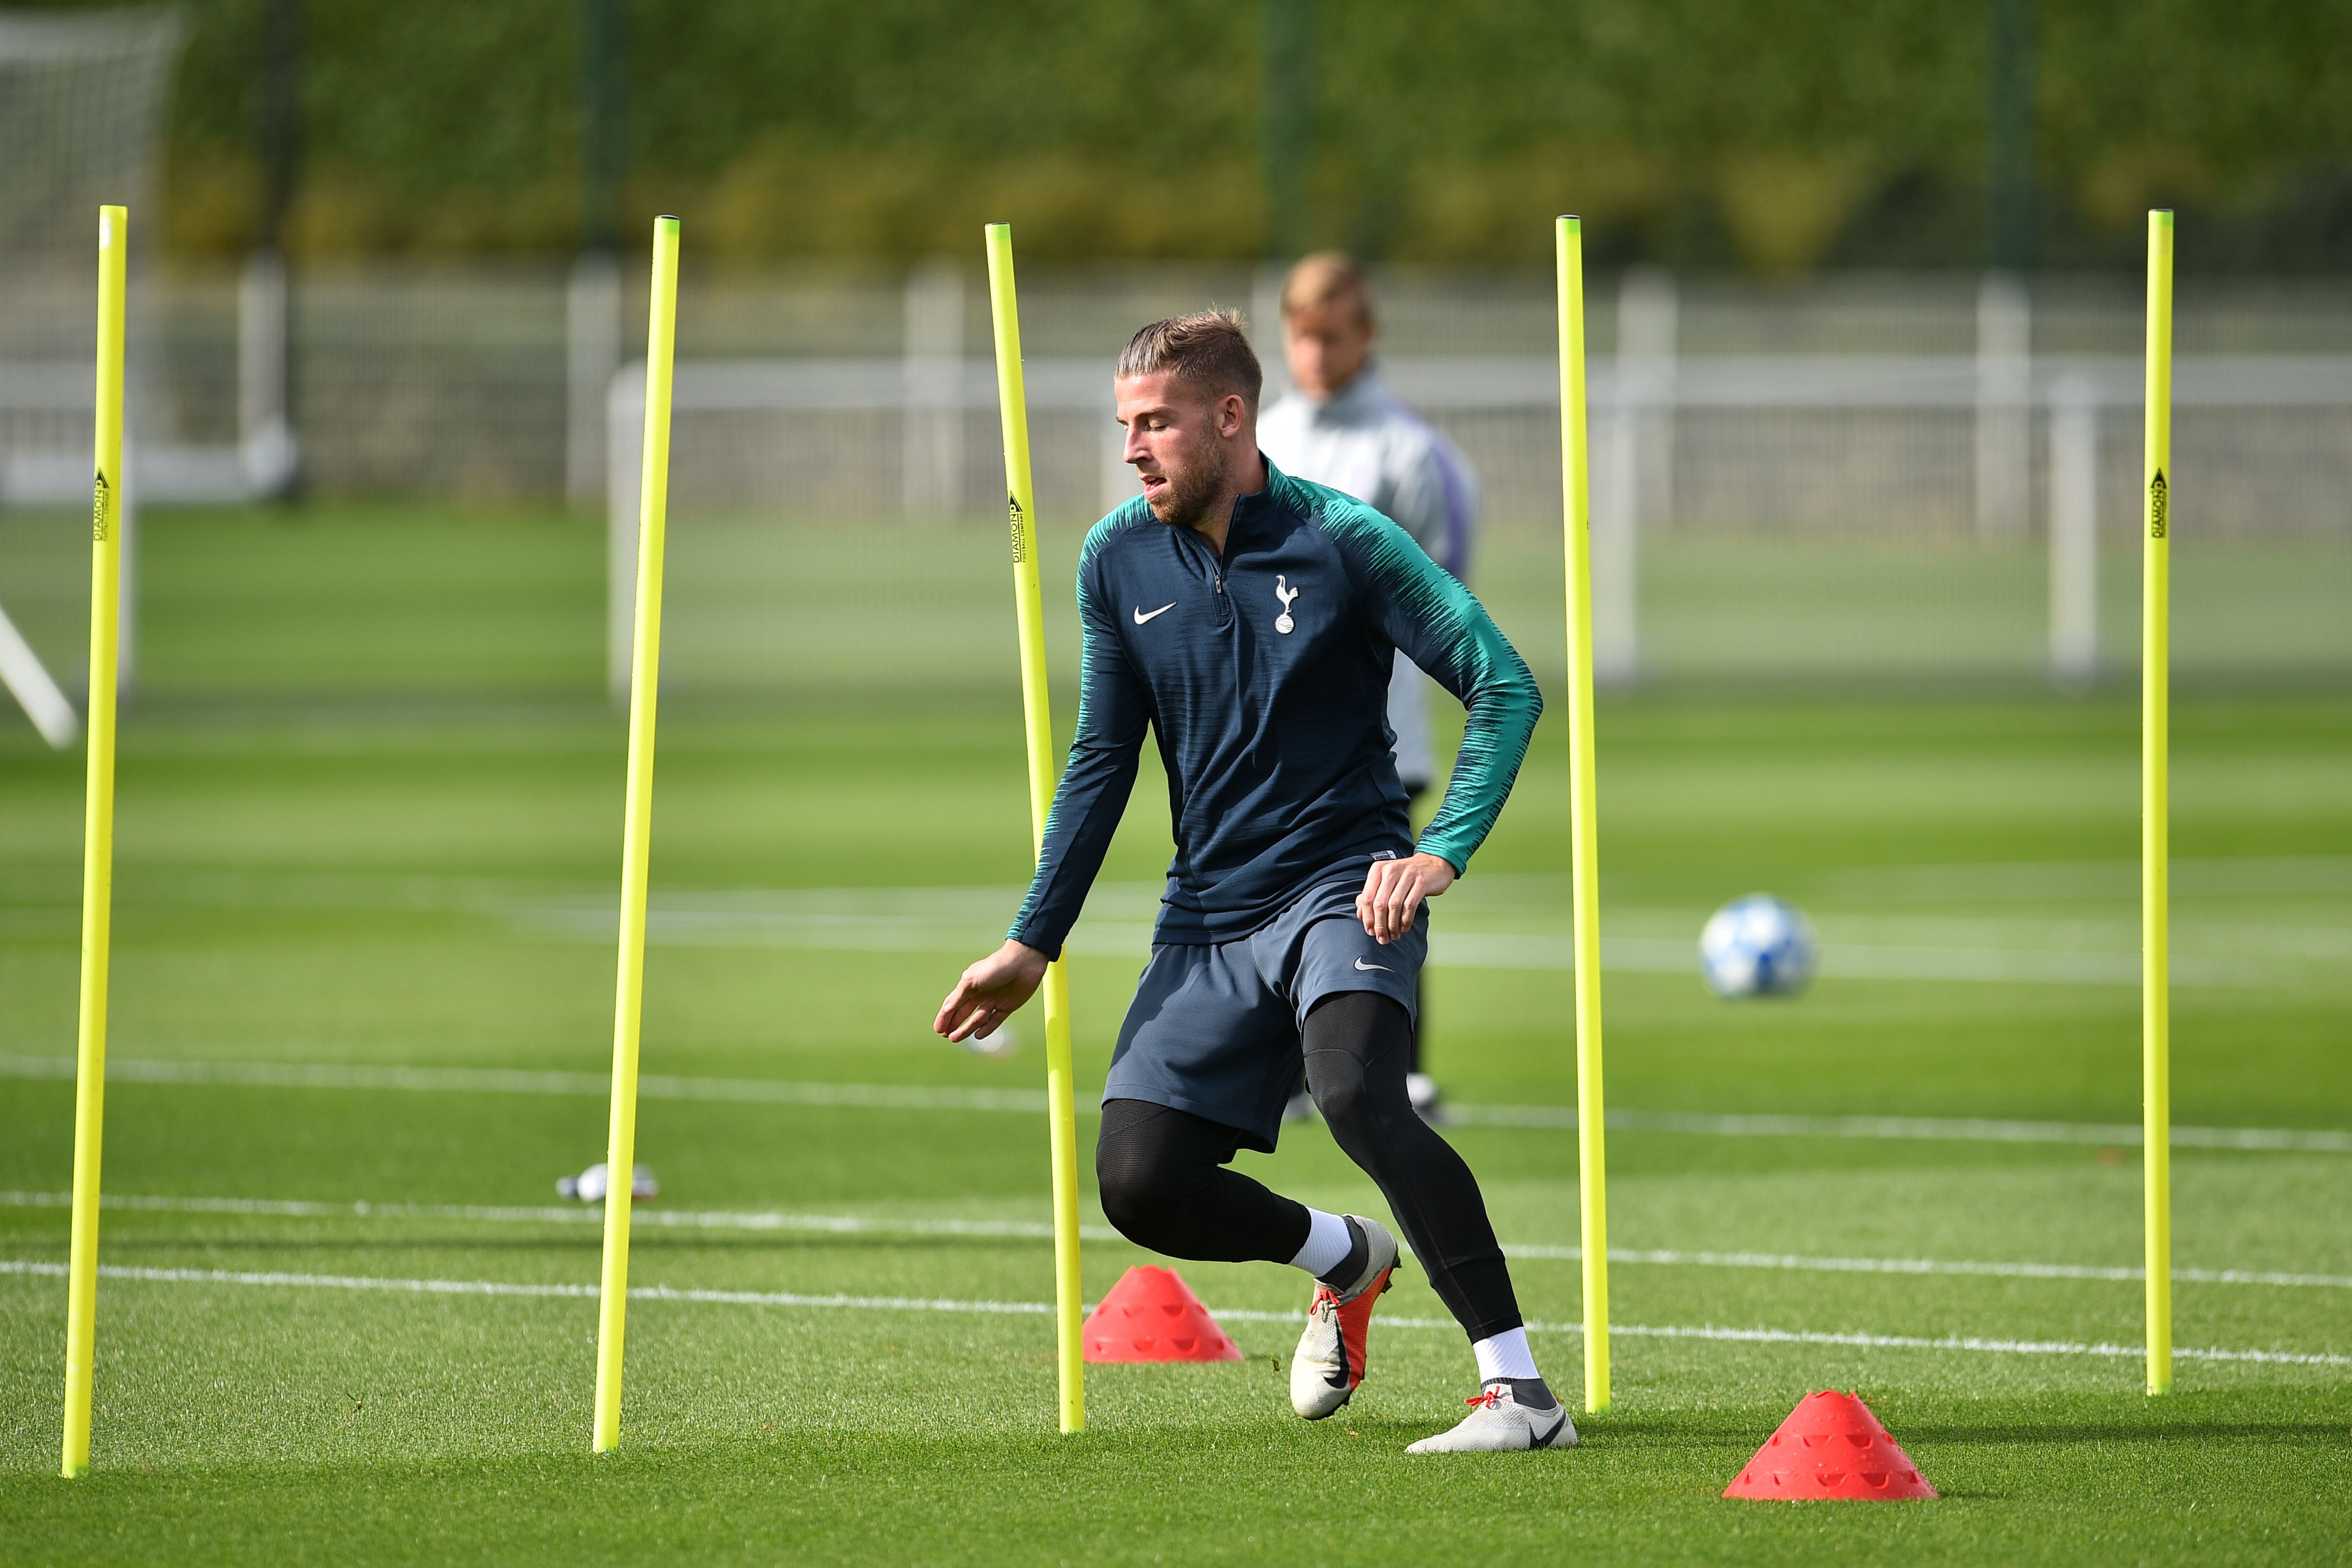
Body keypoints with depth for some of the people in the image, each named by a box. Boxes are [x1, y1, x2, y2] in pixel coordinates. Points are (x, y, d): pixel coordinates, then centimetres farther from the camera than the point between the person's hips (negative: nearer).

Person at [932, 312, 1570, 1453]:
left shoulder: (1342, 542, -10)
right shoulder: (1119, 564, 4)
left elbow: (1505, 687, -9)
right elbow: (1102, 759, 14)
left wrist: (1439, 856, -21)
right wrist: (1032, 946, 13)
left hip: (1343, 885, -5)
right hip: (1210, 916, 5)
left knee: (1357, 1095, -33)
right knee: (1140, 1183, -8)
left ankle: (1522, 1392, -31)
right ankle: (1345, 1260, 24)